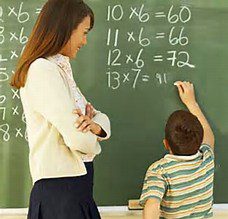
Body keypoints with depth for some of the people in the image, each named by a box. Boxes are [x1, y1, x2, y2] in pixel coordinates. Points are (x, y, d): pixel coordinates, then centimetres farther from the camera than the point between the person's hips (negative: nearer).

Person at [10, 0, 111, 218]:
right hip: (60, 190, -9)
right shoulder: (42, 70, -17)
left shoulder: (60, 69, 12)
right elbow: (80, 142, -24)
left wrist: (94, 125, -11)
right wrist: (90, 135, -1)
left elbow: (101, 118, 12)